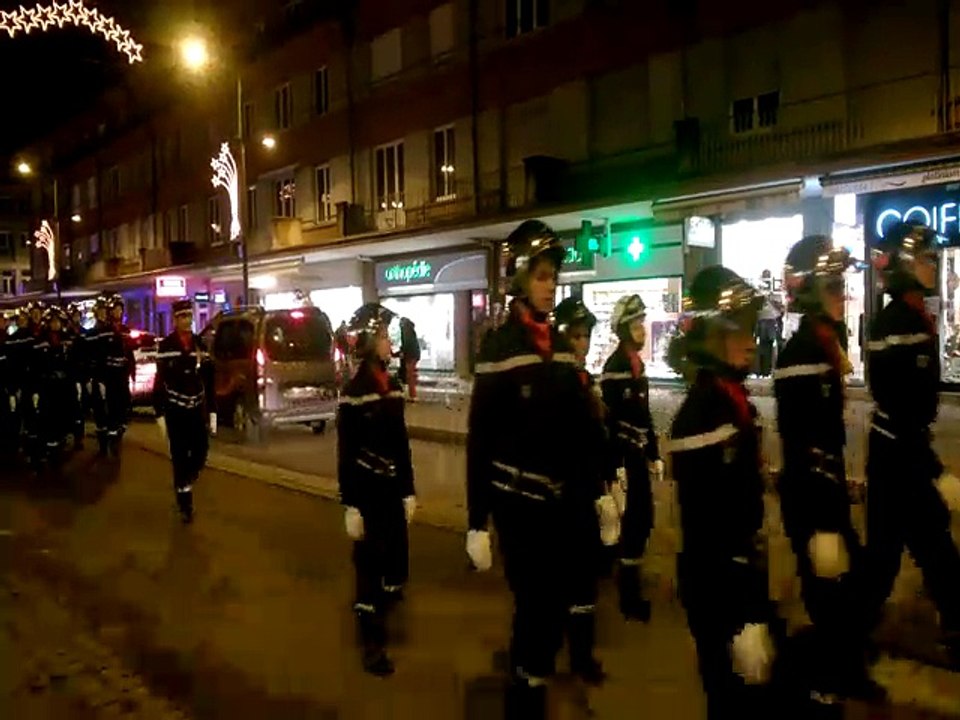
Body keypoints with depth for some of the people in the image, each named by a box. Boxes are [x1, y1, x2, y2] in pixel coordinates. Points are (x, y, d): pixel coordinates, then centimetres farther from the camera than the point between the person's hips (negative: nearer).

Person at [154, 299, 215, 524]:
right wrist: (160, 414, -9)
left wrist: (212, 411, 6)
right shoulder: (165, 345, -7)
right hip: (175, 410, -3)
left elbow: (208, 379, 8)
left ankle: (184, 485, 30)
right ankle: (184, 504, 11)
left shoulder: (200, 343, 5)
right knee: (180, 457, 0)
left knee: (201, 452, 1)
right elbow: (159, 381, -6)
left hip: (197, 408, 4)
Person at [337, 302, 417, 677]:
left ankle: (378, 608, 38)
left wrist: (408, 491, 13)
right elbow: (345, 454, -11)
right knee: (370, 566, 4)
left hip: (392, 489, 6)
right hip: (367, 491, -6)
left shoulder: (393, 386, 8)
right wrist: (350, 506, -13)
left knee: (398, 563, 12)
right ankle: (372, 644, 18)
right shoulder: (354, 391, -12)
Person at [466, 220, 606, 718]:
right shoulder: (499, 348, -11)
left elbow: (582, 428, 10)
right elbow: (479, 439, -13)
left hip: (561, 501, 6)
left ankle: (529, 675, 37)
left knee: (556, 607, 15)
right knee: (534, 610, 0)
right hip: (518, 504, -6)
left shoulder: (561, 347, 8)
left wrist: (595, 490, 10)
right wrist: (476, 521, -13)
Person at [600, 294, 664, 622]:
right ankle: (630, 598, 4)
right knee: (636, 519, -6)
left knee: (643, 516, 13)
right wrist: (615, 465, -23)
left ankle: (628, 579, 28)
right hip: (624, 453, -9)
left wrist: (654, 454, 19)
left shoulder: (637, 363, 15)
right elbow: (611, 419, -19)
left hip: (637, 452, 9)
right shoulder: (615, 366, -13)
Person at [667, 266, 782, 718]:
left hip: (740, 571, 9)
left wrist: (755, 593, 20)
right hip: (718, 587, -9)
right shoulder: (702, 413, -21)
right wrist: (742, 619, -24)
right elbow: (705, 523, -24)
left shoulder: (731, 399, 6)